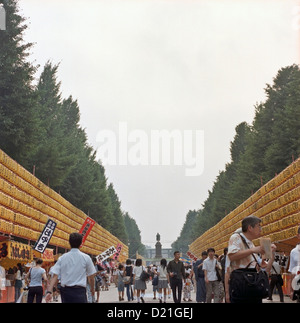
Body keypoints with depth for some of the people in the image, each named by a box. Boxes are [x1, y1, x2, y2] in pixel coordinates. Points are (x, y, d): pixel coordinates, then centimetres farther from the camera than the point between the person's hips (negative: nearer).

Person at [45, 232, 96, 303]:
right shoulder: (86, 258, -2)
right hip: (79, 291, -4)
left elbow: (55, 276, -3)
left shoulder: (62, 258, 4)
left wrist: (49, 291, -6)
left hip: (65, 290, 4)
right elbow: (91, 277, 6)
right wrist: (92, 289, 23)